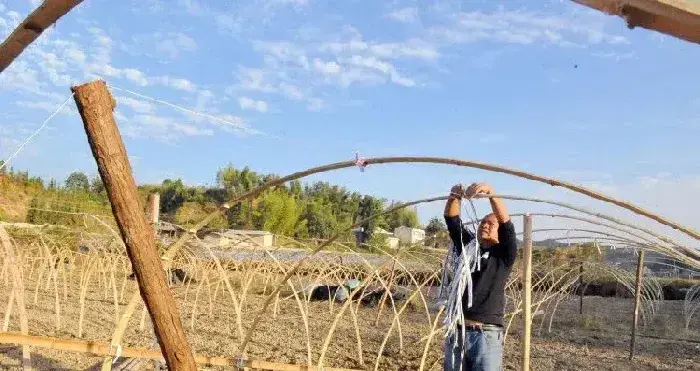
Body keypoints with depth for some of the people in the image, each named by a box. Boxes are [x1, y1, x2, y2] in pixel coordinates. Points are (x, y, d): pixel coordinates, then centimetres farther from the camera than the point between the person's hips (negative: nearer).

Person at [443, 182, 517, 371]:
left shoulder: (504, 255, 3)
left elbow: (507, 223, -12)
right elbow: (452, 220, 3)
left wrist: (490, 191, -24)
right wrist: (455, 197, -16)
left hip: (487, 335, -3)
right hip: (457, 332, 4)